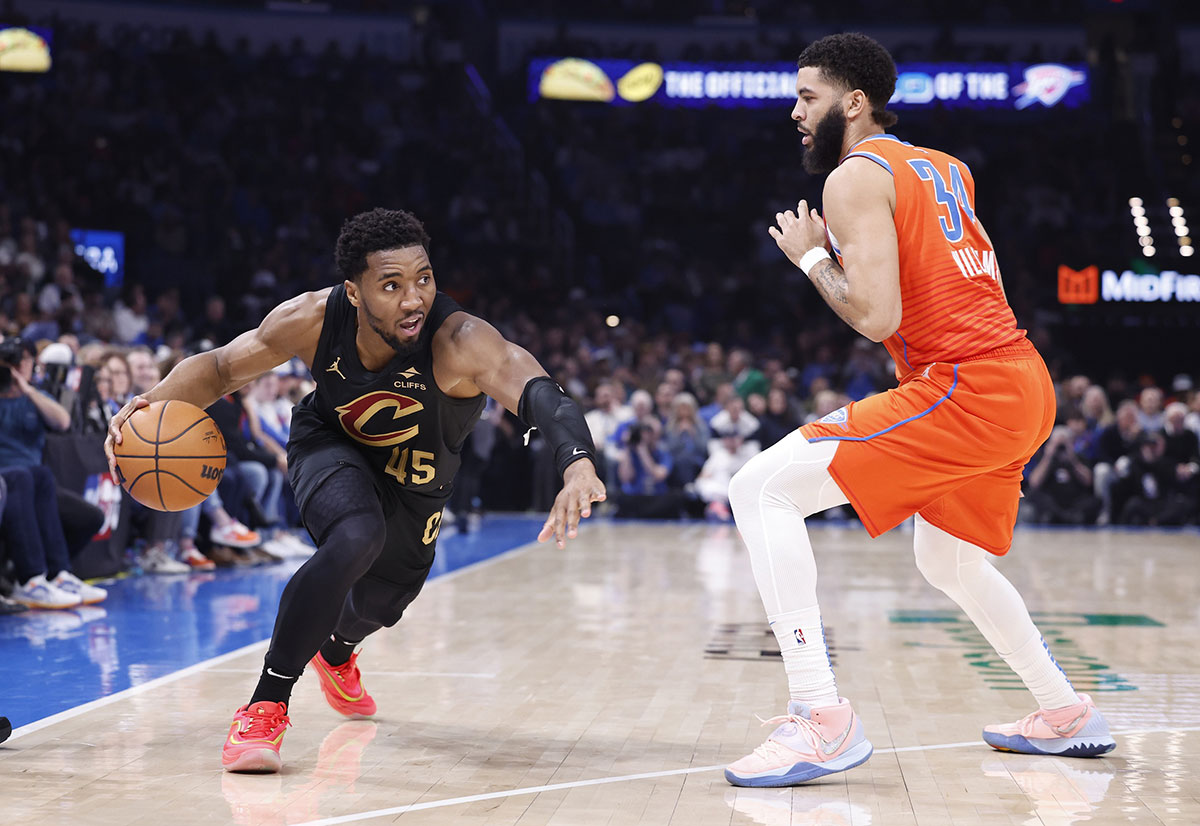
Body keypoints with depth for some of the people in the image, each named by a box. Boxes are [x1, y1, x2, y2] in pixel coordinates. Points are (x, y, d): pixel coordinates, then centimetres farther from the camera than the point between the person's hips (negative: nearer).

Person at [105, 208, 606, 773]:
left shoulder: (459, 341, -43)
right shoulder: (313, 318, -33)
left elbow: (533, 389, -61)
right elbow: (220, 368, -16)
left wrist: (577, 466, -81)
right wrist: (157, 401, -36)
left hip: (415, 476, 1)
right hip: (330, 443, -1)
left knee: (379, 604, 20)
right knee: (355, 539, -33)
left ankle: (335, 653, 60)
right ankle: (266, 707, -18)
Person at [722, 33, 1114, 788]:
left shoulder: (856, 177, -6)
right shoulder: (946, 169, 21)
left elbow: (877, 316, -16)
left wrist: (810, 256, 1)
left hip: (966, 385, -10)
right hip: (1026, 384, 10)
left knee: (763, 489, -13)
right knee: (948, 561, 32)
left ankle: (823, 722, -19)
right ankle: (1068, 716, 37)